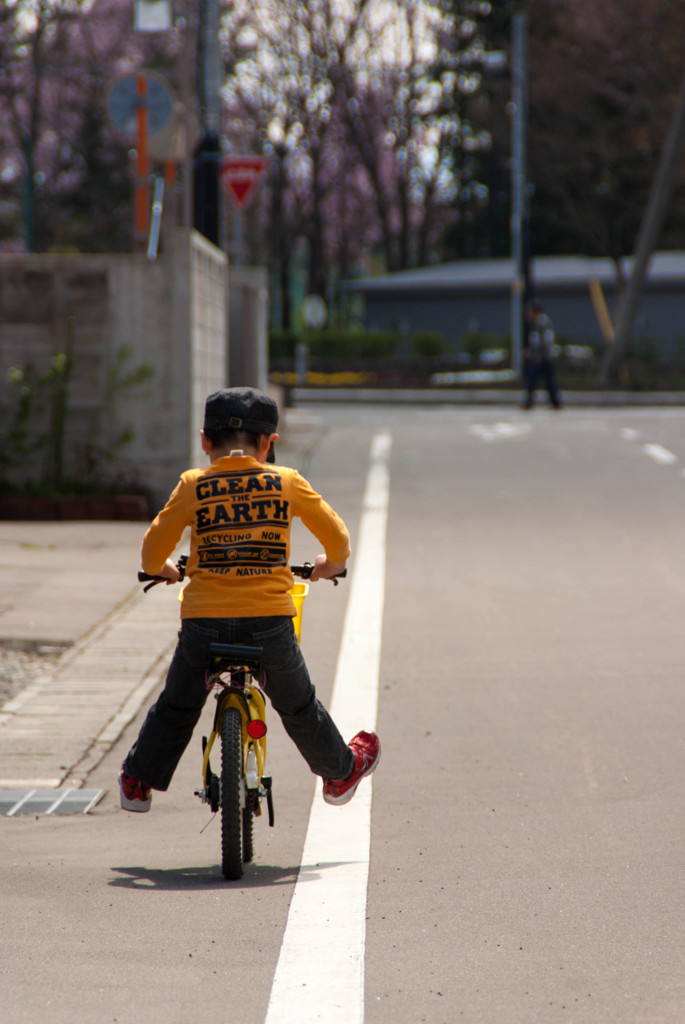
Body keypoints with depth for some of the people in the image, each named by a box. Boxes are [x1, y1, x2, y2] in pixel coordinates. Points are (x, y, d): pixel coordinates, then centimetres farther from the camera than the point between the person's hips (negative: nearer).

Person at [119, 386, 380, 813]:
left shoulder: (193, 486, 0)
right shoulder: (288, 482, 2)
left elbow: (153, 547, 3)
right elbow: (336, 536, 10)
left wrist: (160, 569, 27)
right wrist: (331, 564, 32)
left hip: (204, 623, 0)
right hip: (270, 624, 0)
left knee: (176, 706, 22)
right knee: (298, 705, 24)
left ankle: (138, 781, 34)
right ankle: (340, 772, 42)